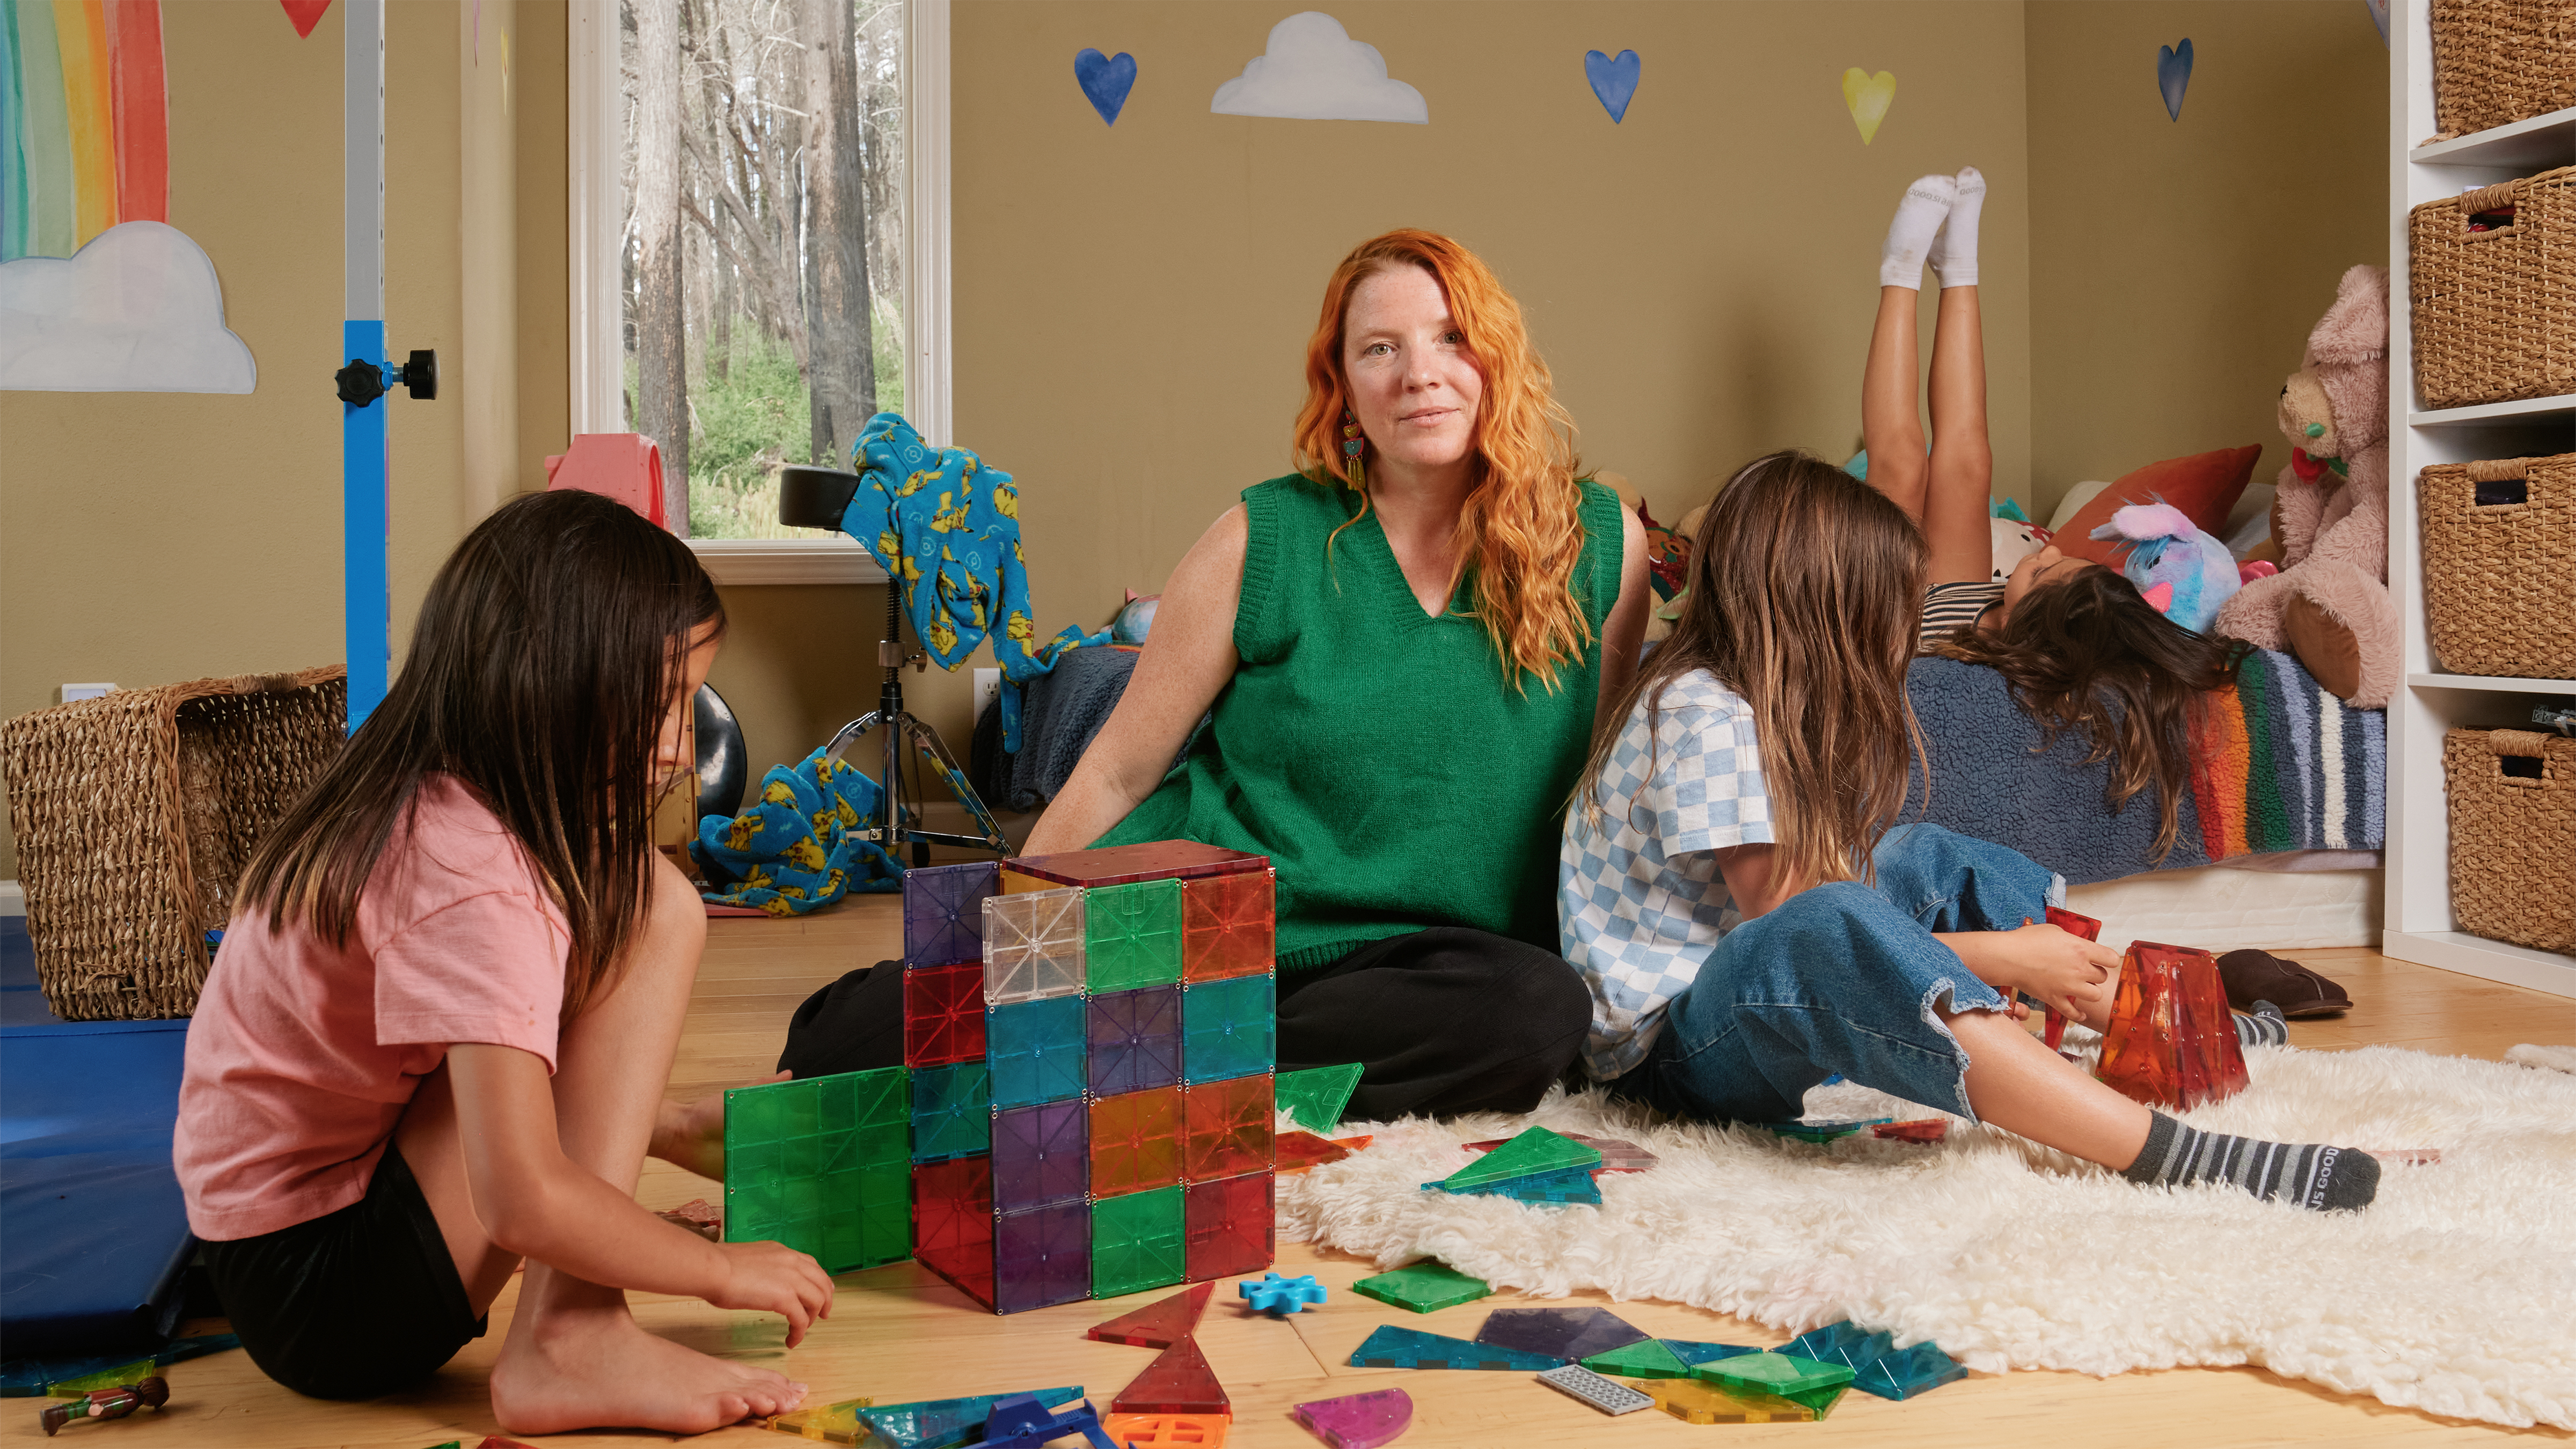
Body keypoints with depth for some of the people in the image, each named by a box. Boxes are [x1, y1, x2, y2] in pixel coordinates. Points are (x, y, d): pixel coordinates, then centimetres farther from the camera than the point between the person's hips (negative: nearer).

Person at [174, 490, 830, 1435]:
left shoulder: (421, 810, 4)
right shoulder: (473, 879, -25)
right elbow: (525, 1202, -30)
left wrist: (665, 1128, 12)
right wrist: (722, 1269, -16)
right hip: (328, 1292, -10)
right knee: (649, 909, -15)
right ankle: (569, 1342, -18)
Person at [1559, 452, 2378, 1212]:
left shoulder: (1773, 705, 11)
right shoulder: (1703, 717, -19)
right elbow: (1797, 922, -21)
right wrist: (2004, 957, -16)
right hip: (1666, 1044, -10)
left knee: (1928, 859, 11)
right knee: (1824, 928, -38)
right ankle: (2170, 1153, -41)